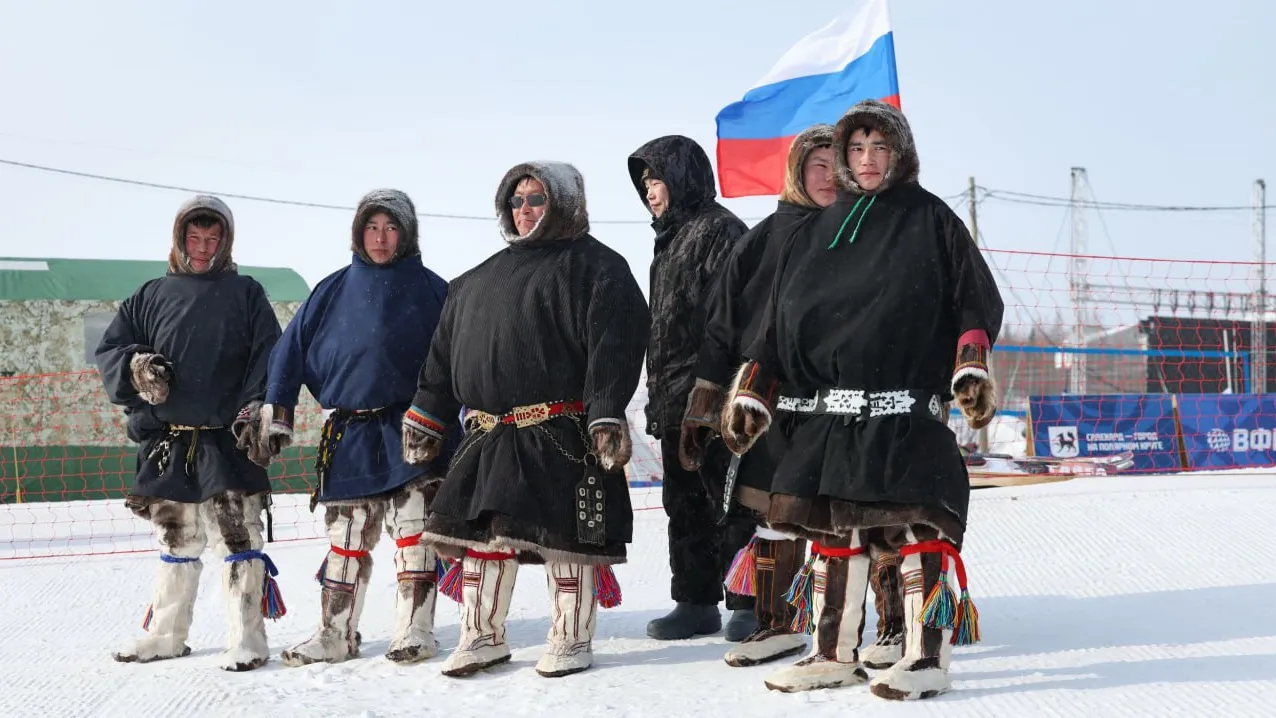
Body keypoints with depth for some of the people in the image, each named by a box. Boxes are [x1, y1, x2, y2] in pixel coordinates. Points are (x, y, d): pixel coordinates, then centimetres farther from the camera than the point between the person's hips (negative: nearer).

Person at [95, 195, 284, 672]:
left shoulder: (245, 293, 8)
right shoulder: (151, 297, 15)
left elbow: (270, 358, 0)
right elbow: (109, 349, 13)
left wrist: (257, 409, -14)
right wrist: (135, 367, -8)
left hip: (229, 442, -3)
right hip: (168, 444, 3)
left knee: (238, 539, -6)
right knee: (174, 542, 13)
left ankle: (246, 640, -2)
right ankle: (165, 635, 24)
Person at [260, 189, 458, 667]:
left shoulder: (431, 291, 2)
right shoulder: (334, 291, 7)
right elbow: (292, 350, 9)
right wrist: (277, 414, 3)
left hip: (413, 431, -2)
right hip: (349, 435, 2)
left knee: (414, 534, -3)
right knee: (346, 537, 6)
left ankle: (414, 630, 6)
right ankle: (336, 634, 13)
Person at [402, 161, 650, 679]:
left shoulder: (595, 265, -1)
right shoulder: (480, 280, 22)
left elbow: (613, 344, -12)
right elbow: (444, 354, 23)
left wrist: (606, 415, -22)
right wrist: (424, 417, 19)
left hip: (562, 436, -6)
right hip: (489, 438, 6)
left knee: (567, 539, -2)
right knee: (480, 533, 8)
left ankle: (571, 641, 12)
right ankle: (482, 637, 20)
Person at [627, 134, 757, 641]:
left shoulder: (718, 229, -7)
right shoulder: (670, 239, 23)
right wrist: (658, 396, 20)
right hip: (675, 400, 10)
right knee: (684, 503, 12)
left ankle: (747, 601, -1)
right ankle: (695, 601, 18)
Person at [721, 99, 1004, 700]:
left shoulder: (929, 218, 7)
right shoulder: (817, 232, 19)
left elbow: (974, 300, 3)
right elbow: (777, 321, 18)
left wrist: (972, 369, -11)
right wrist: (749, 393, 12)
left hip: (907, 408, -5)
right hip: (827, 412, 5)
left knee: (916, 526, -7)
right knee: (832, 529, 7)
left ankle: (927, 657, 0)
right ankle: (834, 654, 16)